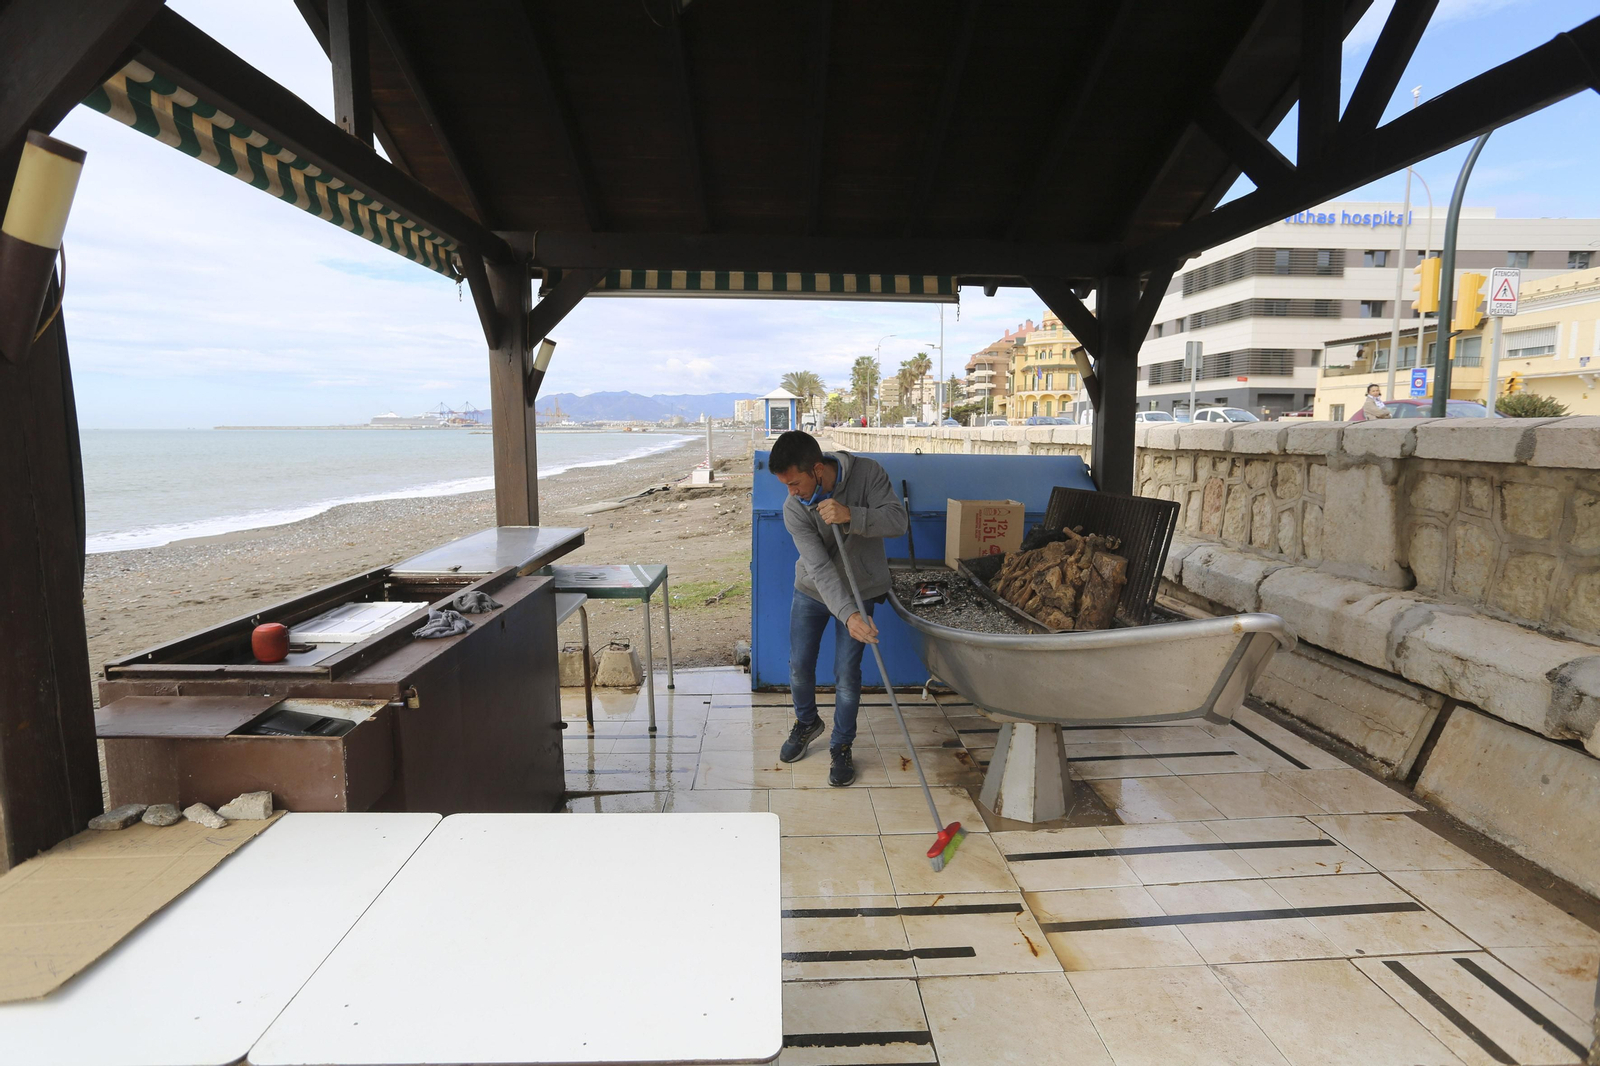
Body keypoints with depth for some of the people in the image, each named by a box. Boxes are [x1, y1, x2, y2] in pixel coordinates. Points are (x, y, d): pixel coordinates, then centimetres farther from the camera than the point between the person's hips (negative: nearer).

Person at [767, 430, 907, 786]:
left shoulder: (866, 472, -23)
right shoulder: (794, 508, -23)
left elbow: (898, 519, -25)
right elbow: (820, 568, -29)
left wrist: (851, 516, -41)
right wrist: (848, 614, -41)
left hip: (860, 591, -1)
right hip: (812, 591, 2)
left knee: (846, 673, -2)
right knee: (799, 665, 9)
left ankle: (842, 747, 20)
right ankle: (807, 722, 39)